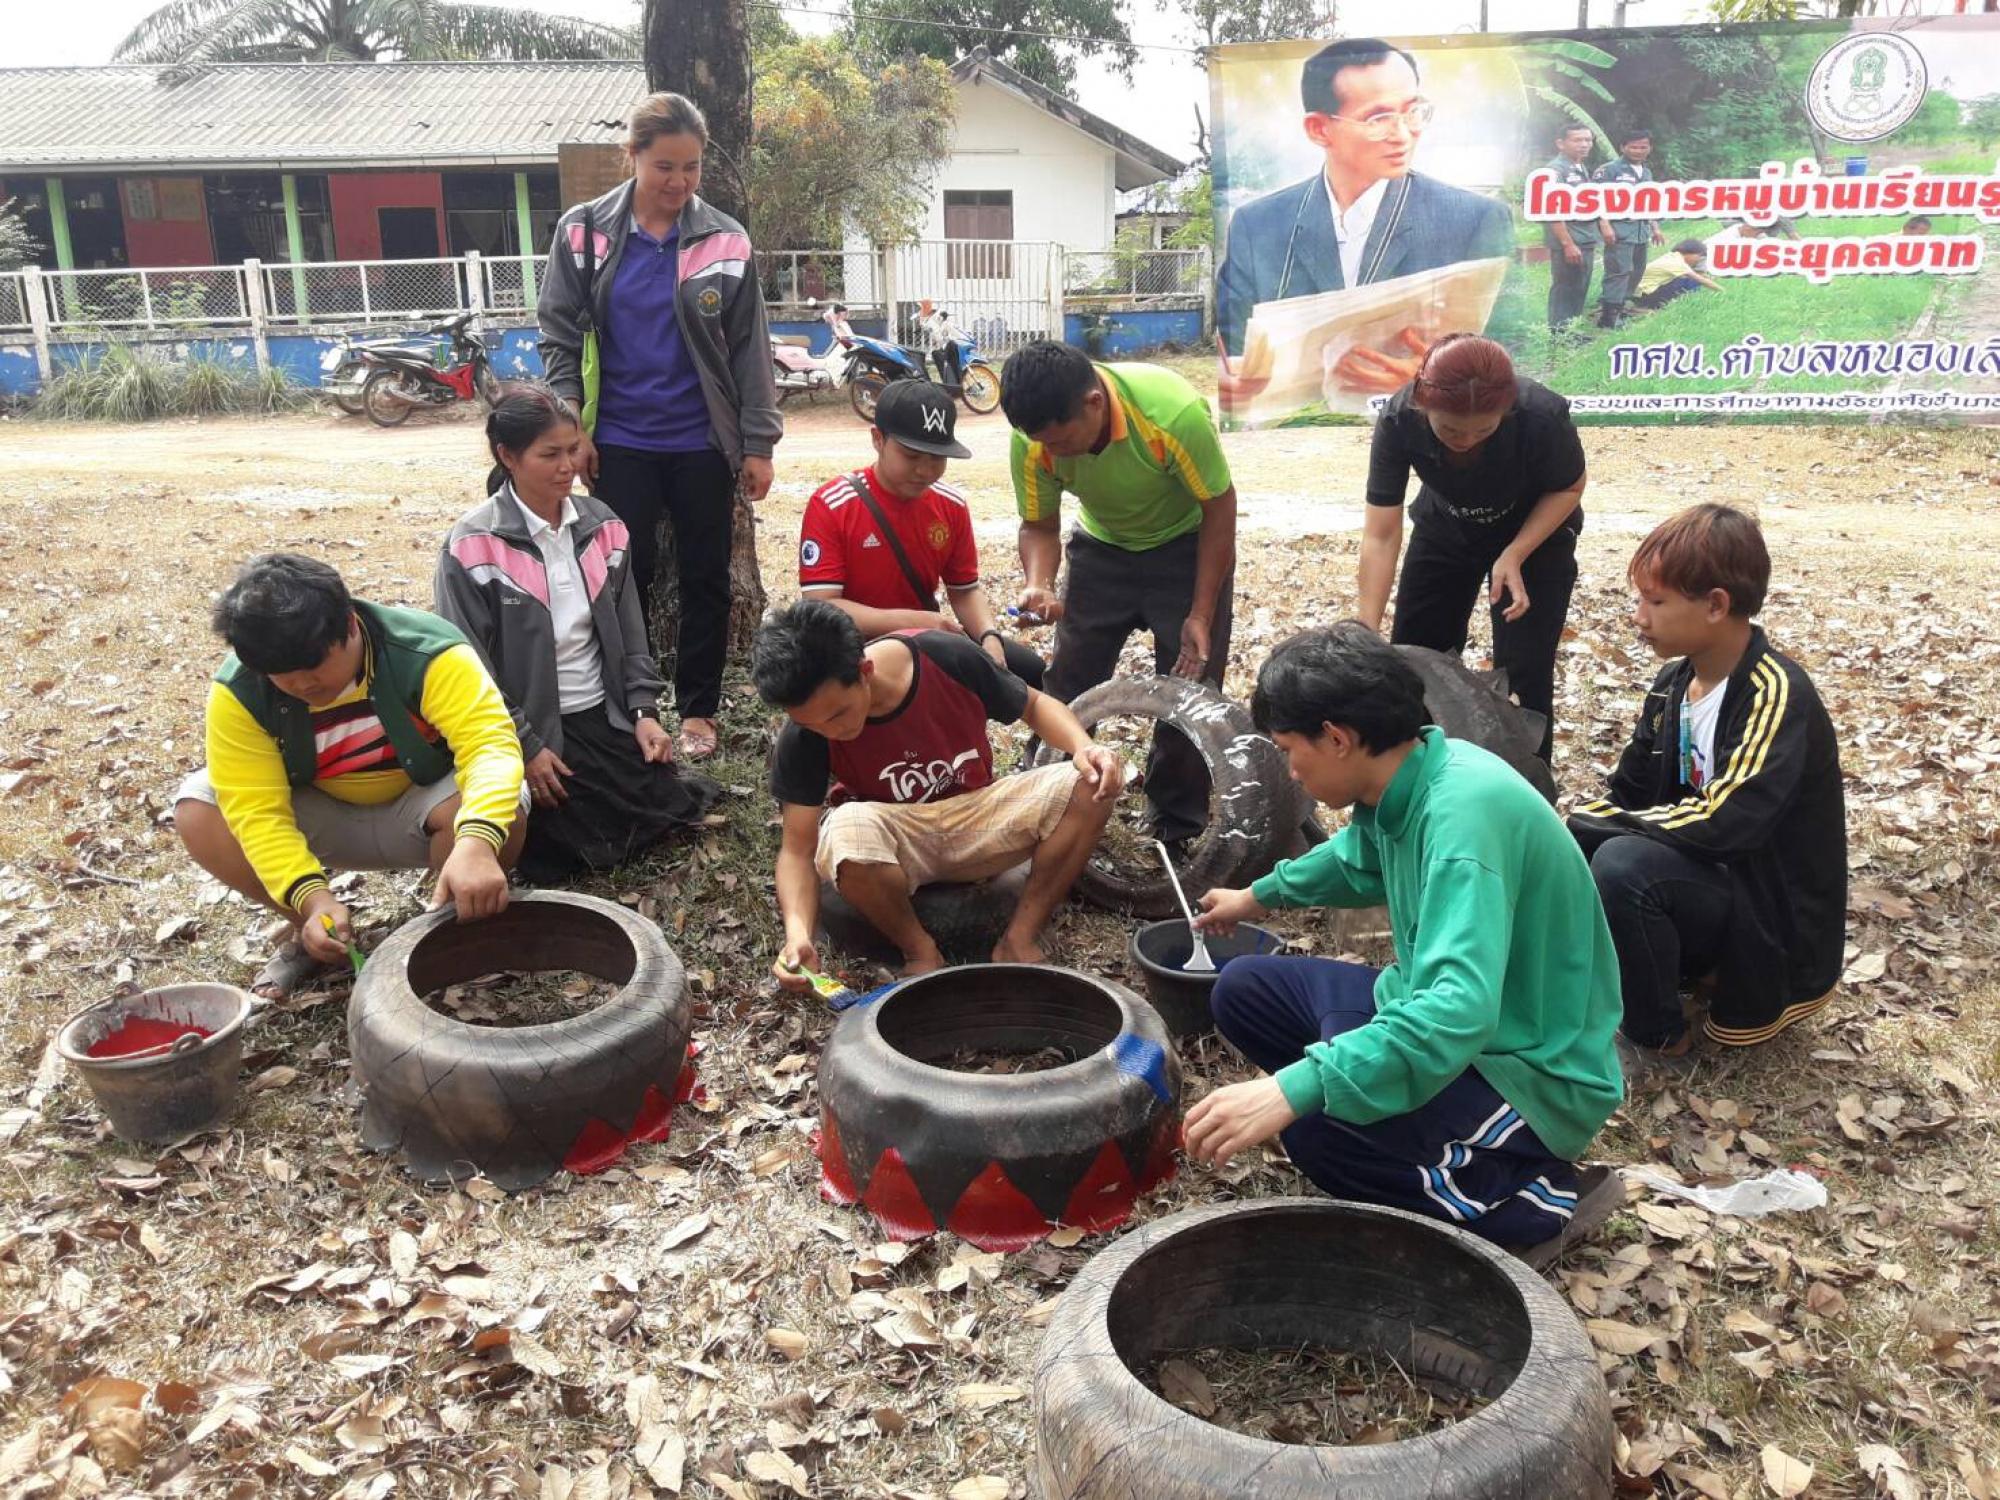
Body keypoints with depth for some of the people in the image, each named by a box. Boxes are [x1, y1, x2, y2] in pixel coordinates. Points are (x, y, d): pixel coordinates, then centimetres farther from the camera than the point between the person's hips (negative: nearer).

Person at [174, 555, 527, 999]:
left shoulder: (427, 652, -29)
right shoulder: (238, 693, -20)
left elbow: (490, 744, -40)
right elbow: (257, 809, -24)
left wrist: (476, 842, -58)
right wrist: (311, 897, -40)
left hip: (417, 810, -3)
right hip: (322, 820, 3)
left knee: (502, 807, -36)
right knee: (197, 810, -20)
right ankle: (311, 933, -1)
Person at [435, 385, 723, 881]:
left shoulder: (601, 525, 4)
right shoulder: (473, 545, -14)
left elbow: (629, 631, 9)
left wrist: (644, 710, -3)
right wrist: (525, 747, -16)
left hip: (606, 714, 5)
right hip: (531, 726, -5)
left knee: (671, 805, -1)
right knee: (589, 844, -12)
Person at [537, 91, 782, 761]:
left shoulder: (725, 240, -2)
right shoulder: (584, 232, -2)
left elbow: (750, 348, 0)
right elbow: (559, 334, 2)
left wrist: (758, 443, -2)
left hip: (703, 442, 0)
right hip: (620, 442, 0)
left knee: (706, 579, 8)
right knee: (626, 576, 6)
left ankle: (697, 709, 22)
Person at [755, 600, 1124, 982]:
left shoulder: (948, 658, -19)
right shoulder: (801, 738, -20)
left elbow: (1033, 705, -2)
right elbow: (798, 849, -17)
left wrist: (1084, 747, -21)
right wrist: (797, 932, -34)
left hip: (977, 815, 2)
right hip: (893, 840, -1)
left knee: (1090, 788, -23)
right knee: (846, 831, -38)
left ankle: (1019, 939, -12)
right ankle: (920, 951, -11)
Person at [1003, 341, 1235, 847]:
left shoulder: (1173, 412, -36)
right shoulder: (1034, 438, -25)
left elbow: (1219, 508, -21)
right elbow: (1040, 526, -9)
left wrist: (1201, 615, -19)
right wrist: (1039, 585, -31)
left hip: (1186, 546, -3)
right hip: (1102, 547, 3)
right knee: (1068, 685, 0)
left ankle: (1178, 831, 11)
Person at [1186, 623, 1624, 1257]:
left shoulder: (1464, 812, -31)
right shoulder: (1406, 782, -3)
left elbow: (1457, 1013, -42)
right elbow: (1362, 860, 23)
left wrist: (1293, 1090, -48)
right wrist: (1261, 895, 37)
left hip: (1535, 1074, -9)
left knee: (1317, 1125, -33)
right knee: (1243, 992, 7)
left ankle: (1534, 1202, -8)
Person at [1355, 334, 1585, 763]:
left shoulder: (1543, 417, -37)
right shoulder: (1399, 419, -33)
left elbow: (1568, 489, -15)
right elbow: (1381, 536, -29)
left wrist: (1514, 555, -28)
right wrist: (1367, 632, -33)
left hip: (1535, 535, -2)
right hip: (1445, 530, 3)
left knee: (1522, 674, -7)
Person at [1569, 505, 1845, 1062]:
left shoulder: (1778, 695, -22)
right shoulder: (1673, 682, 2)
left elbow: (1722, 824, -33)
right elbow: (1627, 795, 7)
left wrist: (1583, 825, -25)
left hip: (1773, 926, -8)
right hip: (1702, 882, 8)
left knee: (1625, 864, -32)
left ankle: (1661, 1034, -9)